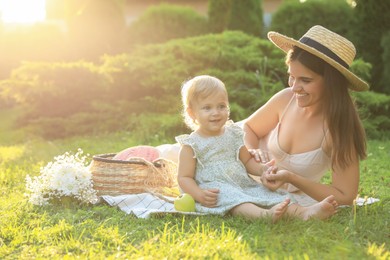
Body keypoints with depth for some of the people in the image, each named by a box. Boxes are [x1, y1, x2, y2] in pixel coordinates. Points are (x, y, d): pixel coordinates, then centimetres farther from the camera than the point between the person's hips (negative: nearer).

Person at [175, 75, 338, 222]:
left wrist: (261, 169, 0)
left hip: (244, 185, 7)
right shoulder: (191, 145, -1)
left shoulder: (233, 134, 15)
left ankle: (305, 212, -36)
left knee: (269, 195, -16)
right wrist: (200, 195, -23)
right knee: (234, 199, -36)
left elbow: (247, 161, 22)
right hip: (215, 191, -6)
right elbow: (184, 178, -4)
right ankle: (265, 214, -63)